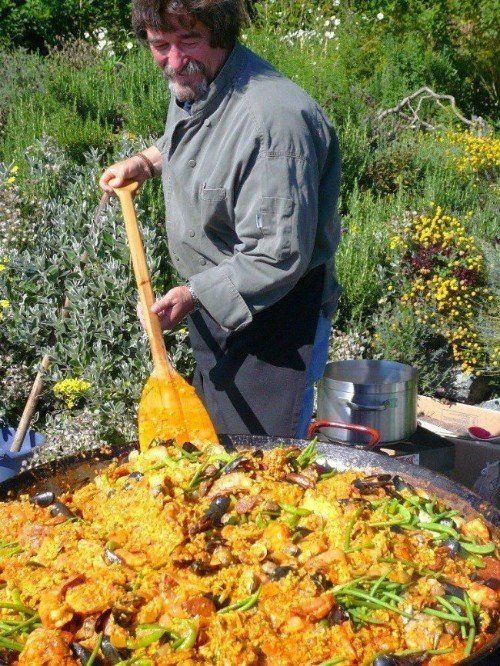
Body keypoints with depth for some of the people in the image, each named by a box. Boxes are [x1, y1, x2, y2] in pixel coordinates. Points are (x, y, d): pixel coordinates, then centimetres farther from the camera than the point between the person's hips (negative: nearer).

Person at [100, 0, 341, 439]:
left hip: (275, 310, -9)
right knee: (209, 442, 25)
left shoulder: (273, 119, -32)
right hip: (211, 301, 9)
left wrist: (194, 294, -25)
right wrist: (147, 161, 10)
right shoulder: (191, 82, -1)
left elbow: (277, 258, -31)